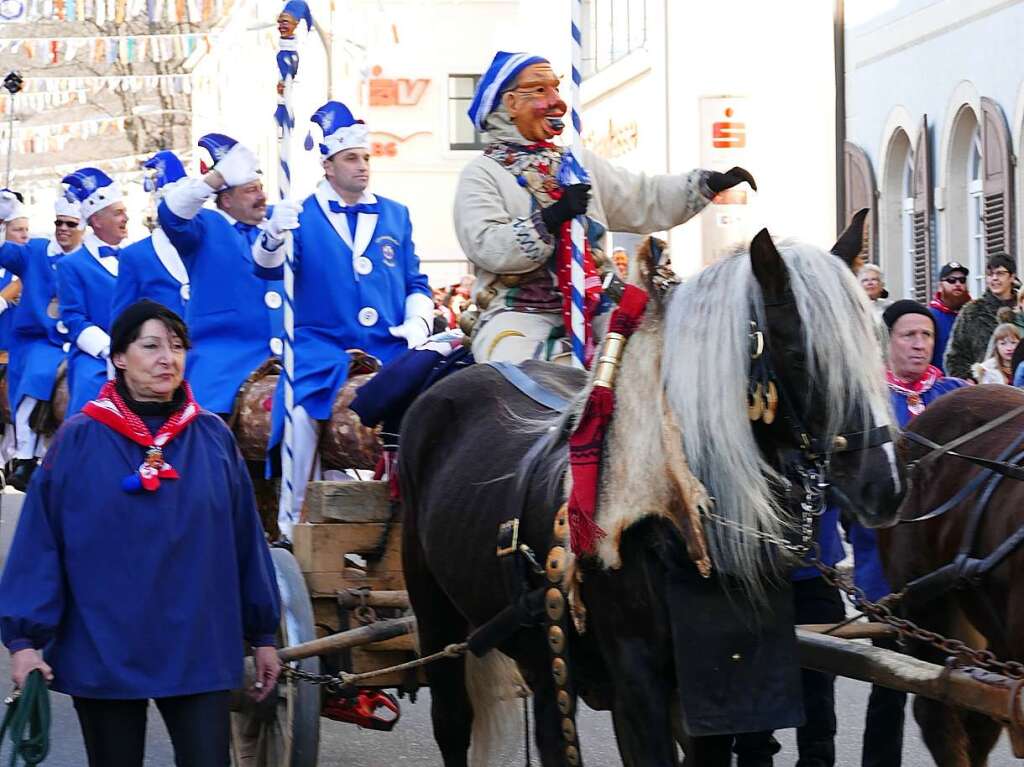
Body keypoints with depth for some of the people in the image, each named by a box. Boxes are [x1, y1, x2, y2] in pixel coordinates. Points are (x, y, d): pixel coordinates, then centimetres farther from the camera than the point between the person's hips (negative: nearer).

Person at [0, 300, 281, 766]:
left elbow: (245, 541, 7)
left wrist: (263, 633, 9)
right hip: (103, 652, -1)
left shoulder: (213, 439, 4)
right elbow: (38, 544, -4)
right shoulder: (79, 441, -3)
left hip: (198, 652, 1)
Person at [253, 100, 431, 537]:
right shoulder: (302, 216, 8)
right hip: (322, 346, -3)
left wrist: (418, 322, -1)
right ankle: (293, 524, -18)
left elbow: (416, 283, 19)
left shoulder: (395, 215, 18)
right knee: (302, 412, -29)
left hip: (389, 347, 3)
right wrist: (273, 235, -30)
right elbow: (269, 268, -8)